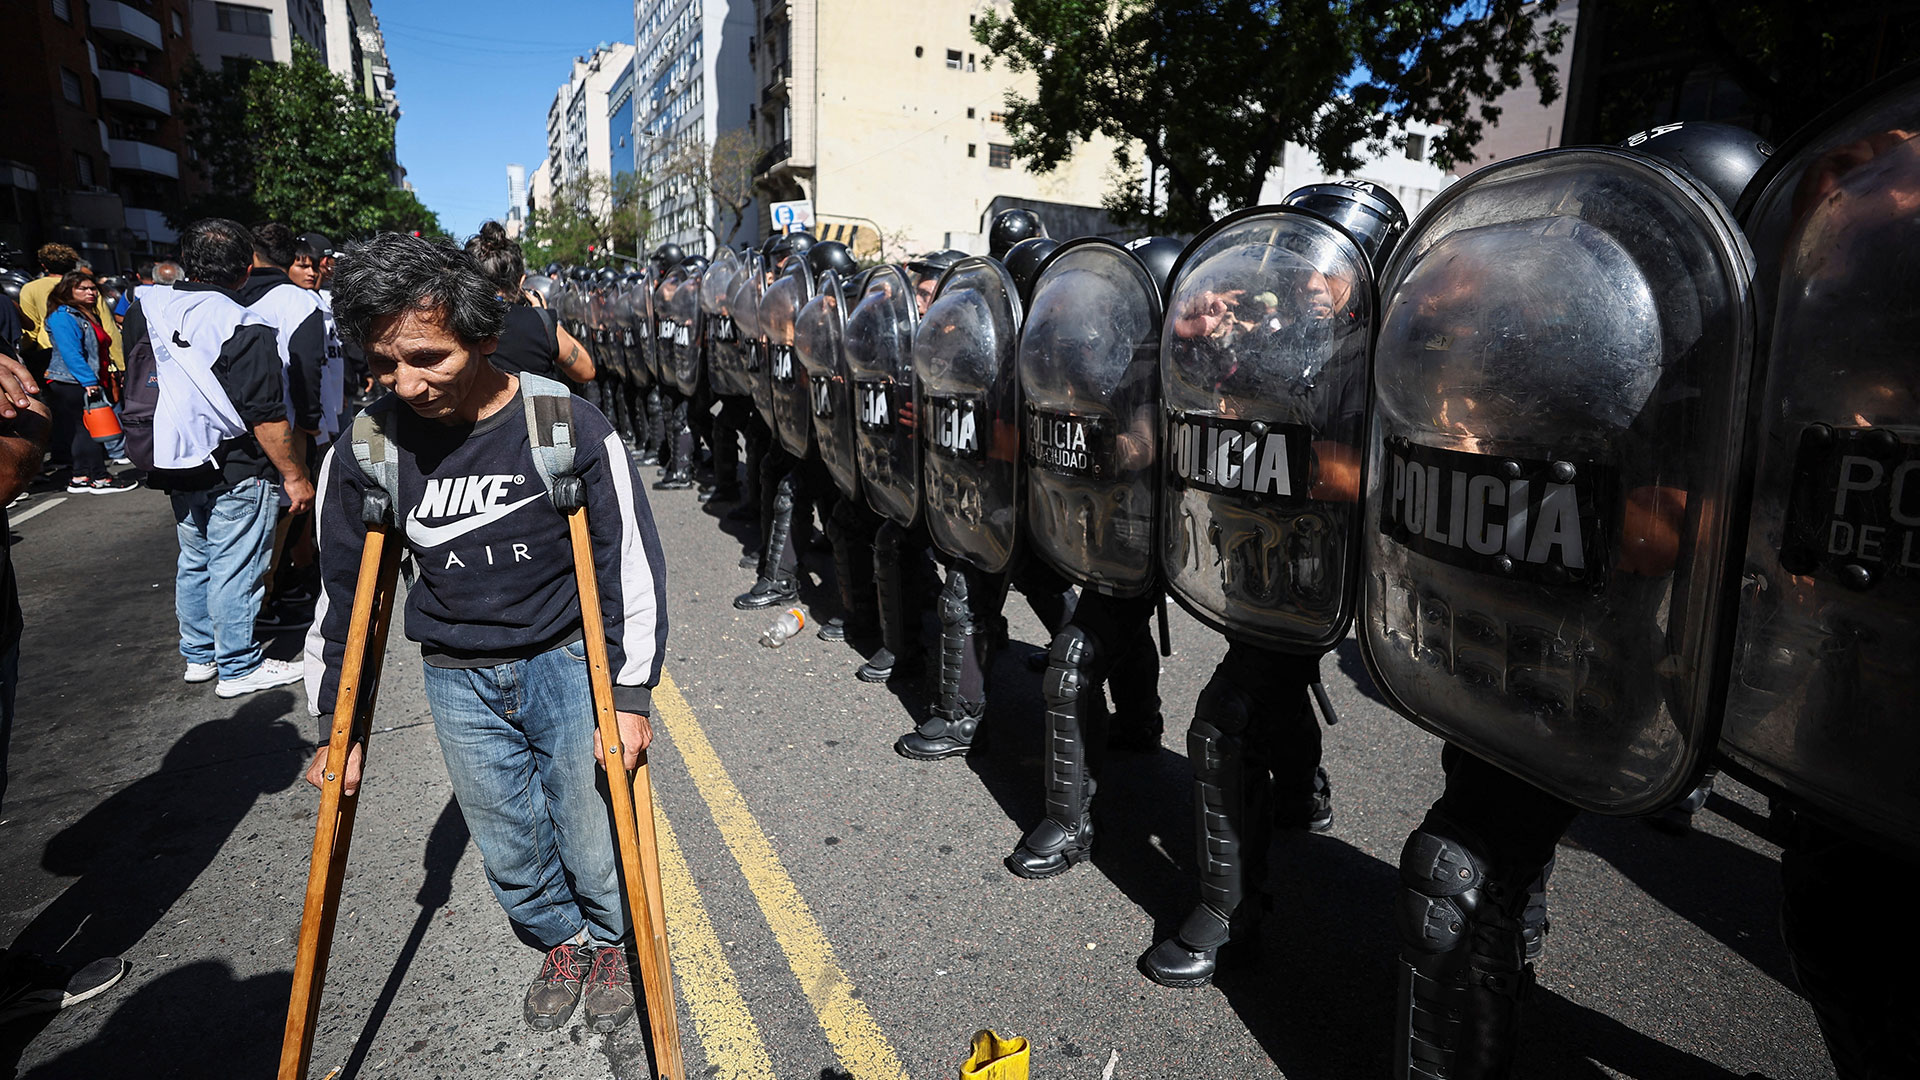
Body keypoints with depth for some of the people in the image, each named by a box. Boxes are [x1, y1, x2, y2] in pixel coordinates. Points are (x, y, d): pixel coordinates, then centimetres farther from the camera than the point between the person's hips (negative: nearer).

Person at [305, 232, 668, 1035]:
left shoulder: (570, 428, -17)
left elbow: (630, 564, -11)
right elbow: (343, 593, 4)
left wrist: (631, 695, -10)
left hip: (567, 663, -2)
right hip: (456, 681, 3)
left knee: (589, 834, 9)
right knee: (509, 849, 13)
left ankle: (610, 941, 39)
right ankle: (563, 940, 42)